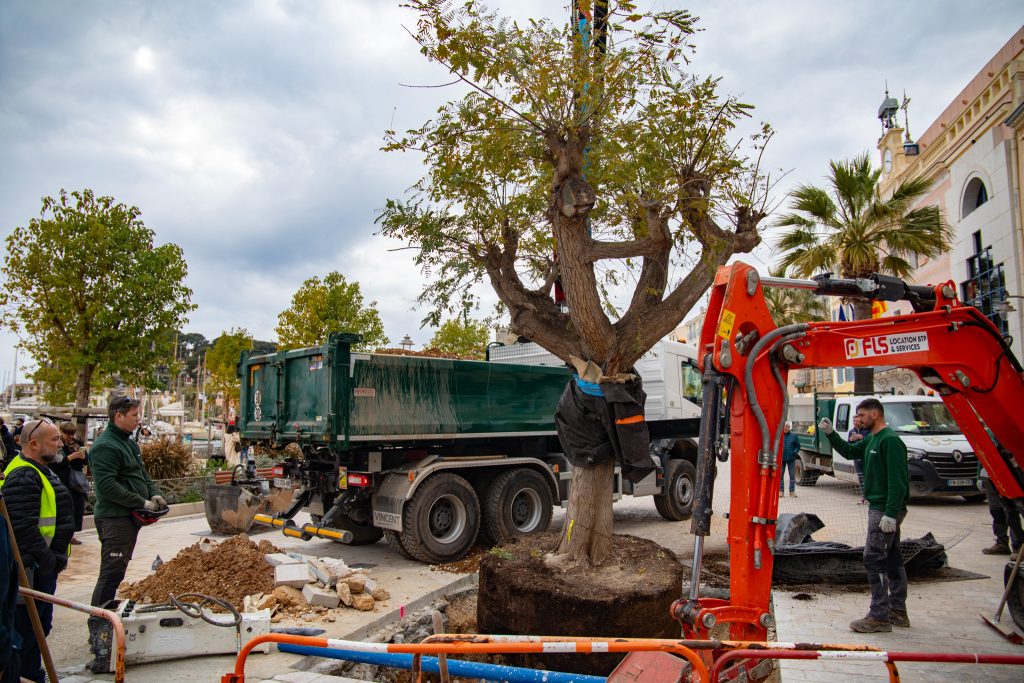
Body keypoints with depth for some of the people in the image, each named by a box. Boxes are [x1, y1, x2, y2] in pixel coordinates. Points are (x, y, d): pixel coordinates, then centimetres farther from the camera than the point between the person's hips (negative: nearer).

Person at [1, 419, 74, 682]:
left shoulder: (39, 470, 15)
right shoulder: (23, 476, -20)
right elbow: (24, 527, -26)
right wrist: (48, 560, -19)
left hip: (44, 564, 11)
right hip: (33, 568, -11)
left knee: (40, 624, 19)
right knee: (29, 625, -1)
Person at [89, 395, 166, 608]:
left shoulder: (129, 443, 15)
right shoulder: (105, 446, -17)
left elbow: (142, 473, 23)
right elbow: (107, 486, -24)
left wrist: (154, 494, 4)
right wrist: (142, 503, -20)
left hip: (130, 518, 10)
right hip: (114, 518, -10)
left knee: (118, 570, 18)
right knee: (112, 572, -6)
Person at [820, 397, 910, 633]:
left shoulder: (890, 440, -17)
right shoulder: (872, 439, 12)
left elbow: (897, 480, -22)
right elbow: (850, 452, 26)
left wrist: (890, 513, -25)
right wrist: (831, 434, 12)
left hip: (885, 510, -10)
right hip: (880, 508, 10)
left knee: (874, 559, -8)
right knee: (892, 560, 15)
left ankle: (879, 616, -3)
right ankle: (898, 612, 25)